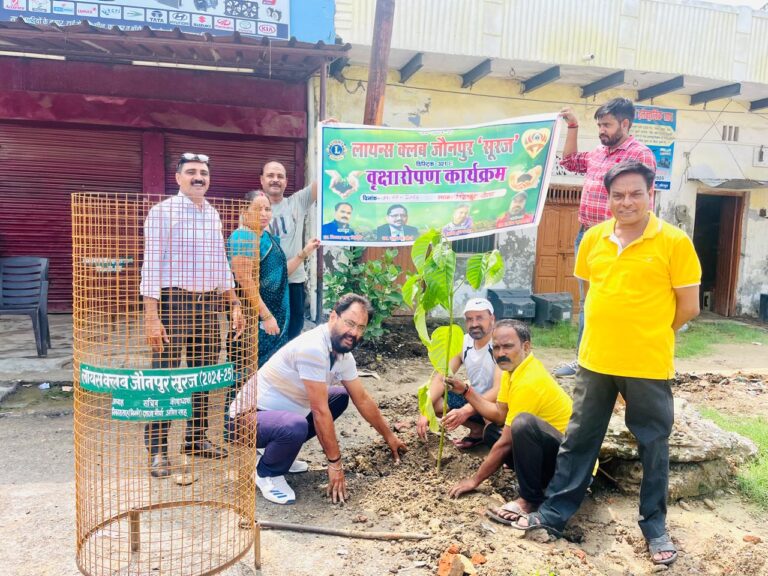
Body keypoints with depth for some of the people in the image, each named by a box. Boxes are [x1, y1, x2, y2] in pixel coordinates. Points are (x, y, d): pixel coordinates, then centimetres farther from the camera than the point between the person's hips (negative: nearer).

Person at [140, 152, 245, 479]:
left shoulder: (213, 215, 14)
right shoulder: (163, 212, -5)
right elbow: (151, 265, -10)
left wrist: (234, 304, 15)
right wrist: (151, 316, -17)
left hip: (208, 304, 6)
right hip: (173, 302, -6)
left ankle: (195, 439, 25)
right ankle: (157, 449, 7)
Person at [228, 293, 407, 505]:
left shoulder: (344, 356, -1)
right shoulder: (313, 348, -29)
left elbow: (363, 400, 12)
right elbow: (320, 411, -26)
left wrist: (389, 437, 19)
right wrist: (335, 463, -19)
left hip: (284, 410, 9)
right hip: (250, 416, -9)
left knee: (340, 397, 11)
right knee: (296, 427, -37)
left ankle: (281, 454, 14)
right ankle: (266, 473, -3)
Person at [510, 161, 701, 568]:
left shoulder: (674, 242, -9)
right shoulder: (593, 238, 3)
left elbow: (688, 307, -6)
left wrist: (646, 334, 4)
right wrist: (613, 329, 10)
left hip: (648, 365, -3)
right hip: (595, 359, 4)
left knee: (653, 445, 12)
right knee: (578, 438, 14)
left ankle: (654, 526, 31)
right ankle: (555, 512, 27)